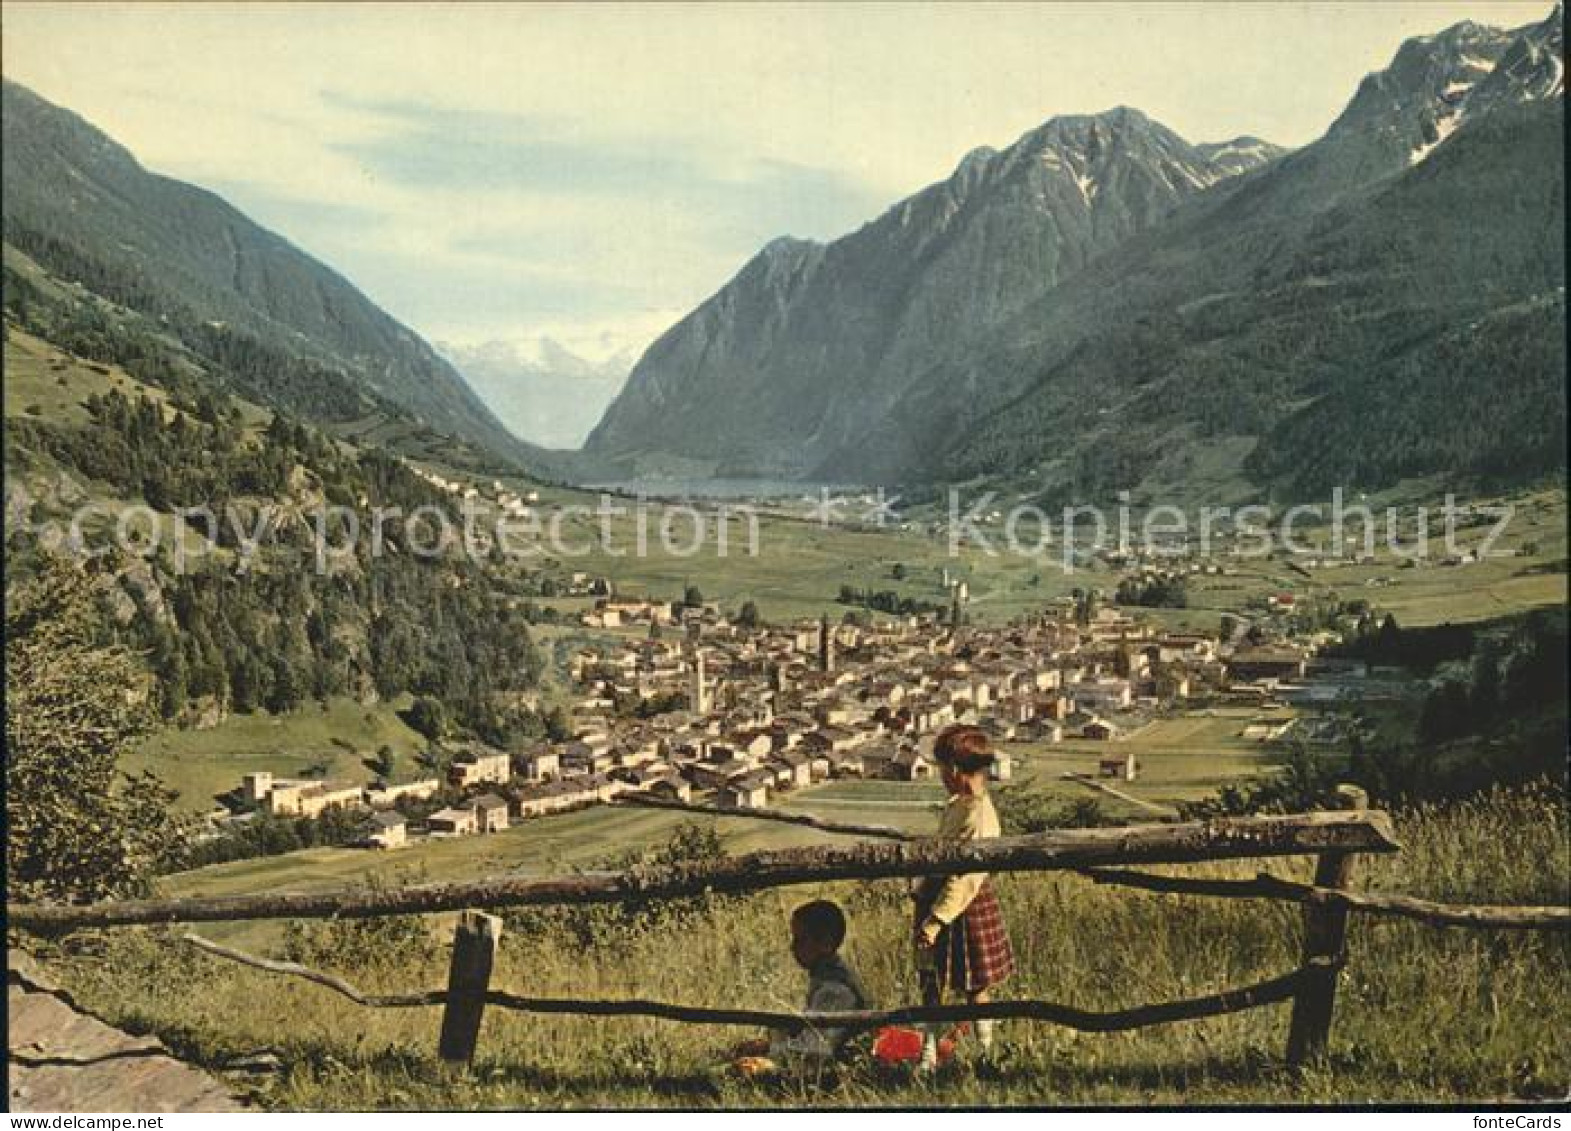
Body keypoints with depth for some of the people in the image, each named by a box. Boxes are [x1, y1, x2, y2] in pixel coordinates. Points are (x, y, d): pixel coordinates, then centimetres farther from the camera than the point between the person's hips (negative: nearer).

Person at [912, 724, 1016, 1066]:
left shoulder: (978, 814, -23)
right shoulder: (956, 804, 6)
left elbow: (966, 879, -24)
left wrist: (936, 919, -24)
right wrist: (921, 894, 18)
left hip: (966, 907, -9)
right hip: (938, 897, 9)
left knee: (974, 986, 6)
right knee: (930, 980, 13)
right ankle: (929, 1055, 23)